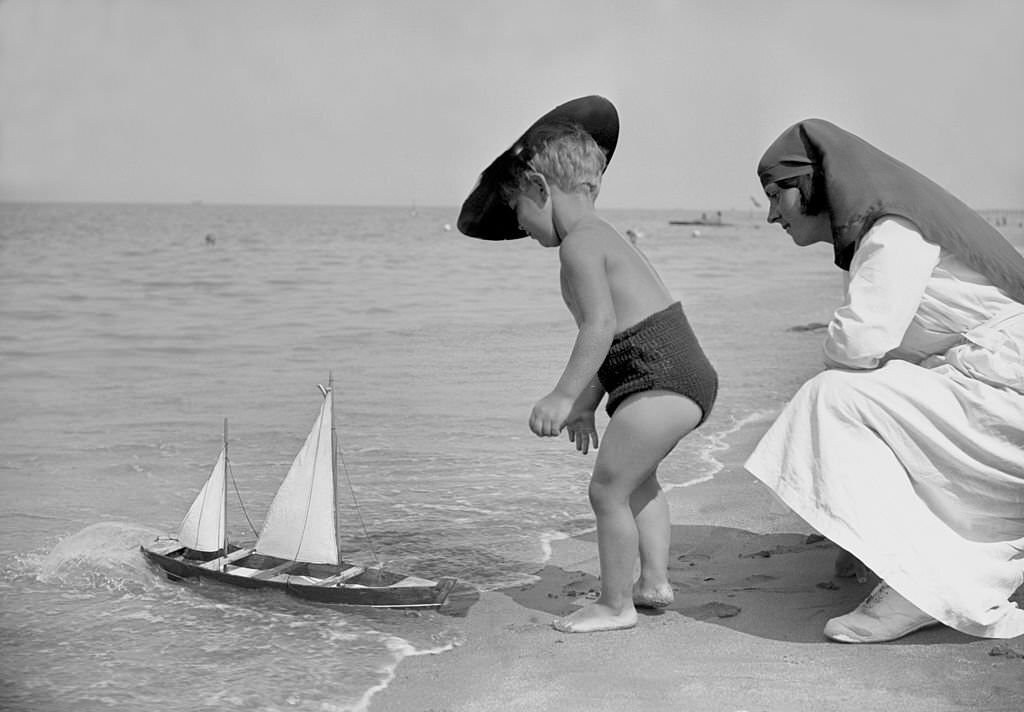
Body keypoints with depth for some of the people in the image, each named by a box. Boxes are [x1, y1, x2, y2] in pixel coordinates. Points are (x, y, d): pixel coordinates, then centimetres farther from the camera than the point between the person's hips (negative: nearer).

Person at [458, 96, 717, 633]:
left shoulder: (579, 244, -11)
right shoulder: (604, 237, 22)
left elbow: (601, 326, -23)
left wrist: (564, 395, -22)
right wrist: (585, 405, 24)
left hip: (660, 381, -11)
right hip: (686, 373, 11)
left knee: (607, 490, -2)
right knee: (636, 478, 29)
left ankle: (615, 605, 9)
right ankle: (654, 579, 34)